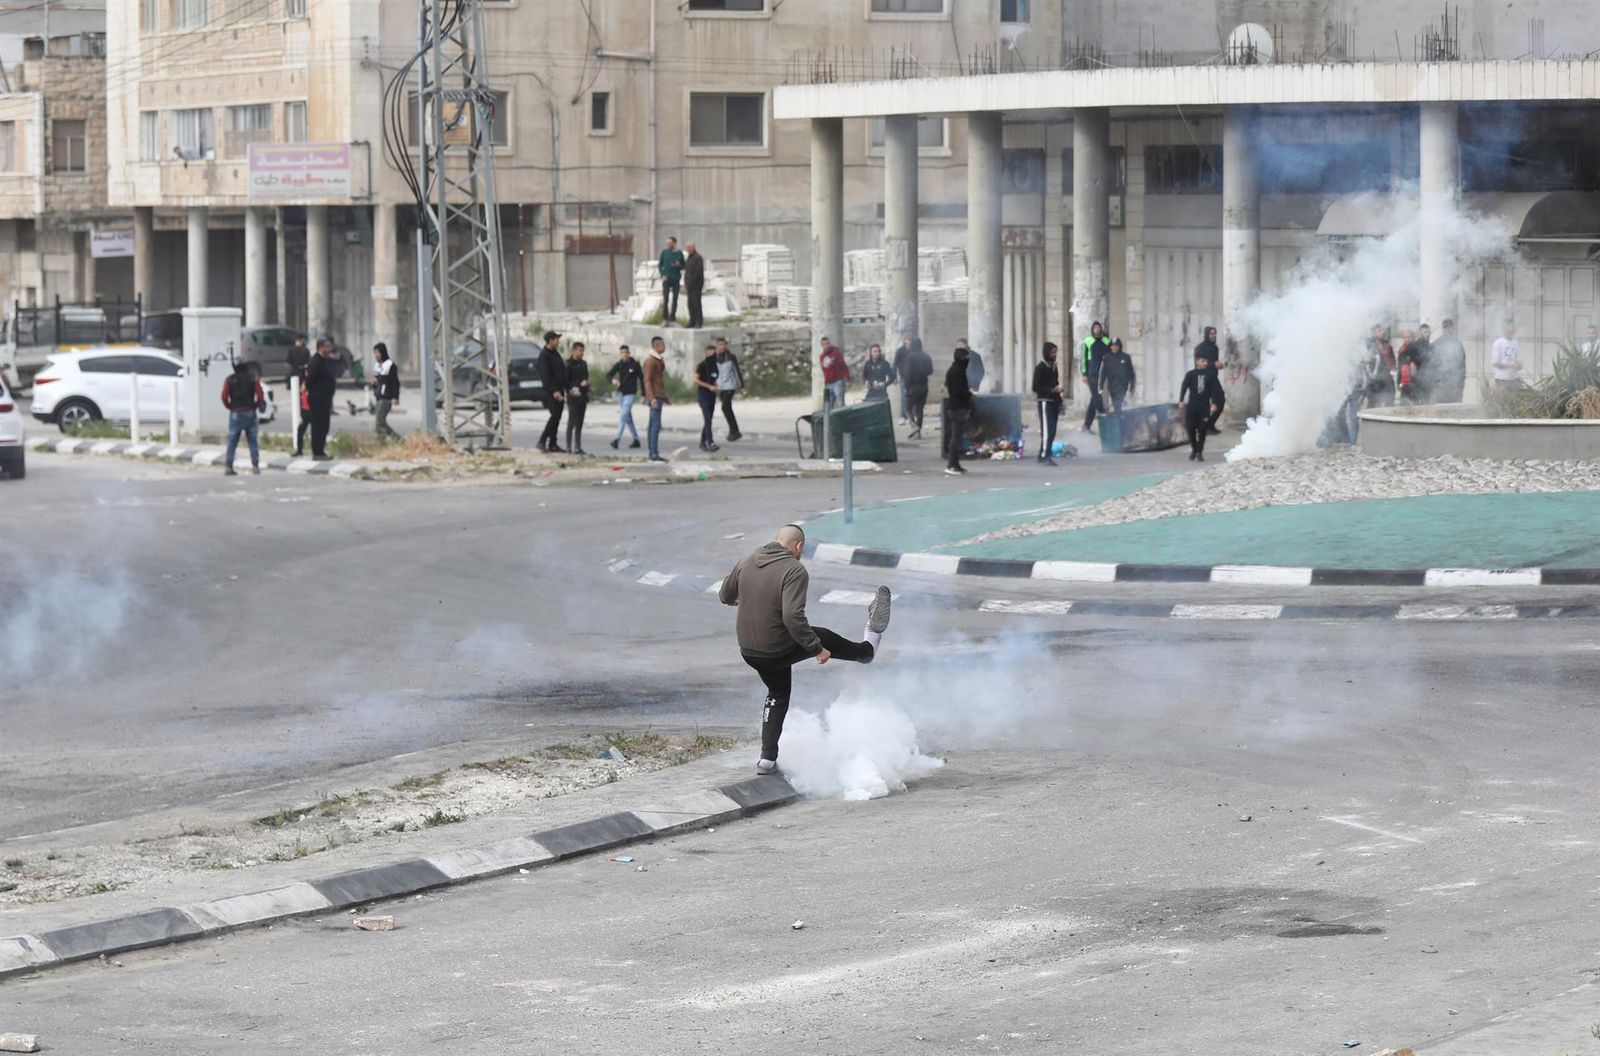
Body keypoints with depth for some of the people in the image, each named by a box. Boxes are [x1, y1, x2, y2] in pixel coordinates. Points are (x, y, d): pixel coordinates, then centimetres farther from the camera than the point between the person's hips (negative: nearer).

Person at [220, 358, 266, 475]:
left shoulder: (230, 380, -1)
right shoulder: (252, 379, 1)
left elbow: (224, 397, -7)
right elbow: (260, 395, -6)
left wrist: (230, 407, 9)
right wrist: (257, 405, 10)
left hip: (235, 413, 0)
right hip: (250, 413, 0)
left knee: (232, 442, 4)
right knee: (253, 441, 6)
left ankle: (228, 467, -2)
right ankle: (255, 466, 0)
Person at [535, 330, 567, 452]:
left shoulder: (555, 353, 17)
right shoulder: (544, 355, -10)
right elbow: (545, 375, -17)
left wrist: (565, 388, 17)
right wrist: (554, 391, -23)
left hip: (559, 390, 9)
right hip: (551, 391, -9)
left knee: (557, 418, 7)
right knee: (555, 416, -15)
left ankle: (553, 444, 10)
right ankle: (542, 441, -11)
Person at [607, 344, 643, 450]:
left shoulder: (635, 365, -5)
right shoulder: (618, 365, 3)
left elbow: (642, 378, 1)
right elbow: (608, 375, -4)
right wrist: (613, 380, -28)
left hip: (630, 394, -5)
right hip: (621, 393, 5)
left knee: (623, 416, -15)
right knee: (628, 418, 11)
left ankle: (616, 440, -21)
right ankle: (636, 440, 21)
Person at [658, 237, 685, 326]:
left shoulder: (679, 253, 3)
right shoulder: (664, 252, 3)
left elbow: (683, 266, 9)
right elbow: (659, 265, 8)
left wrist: (678, 265, -13)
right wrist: (662, 275, -5)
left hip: (676, 279, 1)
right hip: (666, 278, -1)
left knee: (674, 300, 3)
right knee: (665, 299, -9)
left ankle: (672, 319, 10)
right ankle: (665, 319, -10)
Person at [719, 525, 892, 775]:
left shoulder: (747, 563, -1)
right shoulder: (795, 571, -21)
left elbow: (724, 596, 12)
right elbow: (793, 616, -30)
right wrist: (817, 649, -21)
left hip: (748, 650, 6)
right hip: (780, 649, -6)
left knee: (778, 694, 27)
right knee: (825, 639, 21)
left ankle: (768, 759, 25)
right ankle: (868, 648, 50)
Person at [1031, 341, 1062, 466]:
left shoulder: (1054, 366, 15)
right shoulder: (1040, 368, -8)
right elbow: (1036, 388, -11)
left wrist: (1059, 401, 17)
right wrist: (1052, 390, -21)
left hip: (1054, 401, 8)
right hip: (1045, 402, -8)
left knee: (1052, 431, 7)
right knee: (1047, 430, -13)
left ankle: (1043, 455, 13)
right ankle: (1044, 456, -14)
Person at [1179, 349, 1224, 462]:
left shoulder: (1210, 375, 4)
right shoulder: (1190, 375, 1)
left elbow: (1214, 389, 3)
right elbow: (1184, 387, -2)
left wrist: (1213, 403, -6)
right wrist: (1181, 401, -13)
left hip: (1205, 406, 1)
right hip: (1192, 406, -1)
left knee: (1202, 430, -2)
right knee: (1191, 428, -2)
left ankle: (1199, 452, 6)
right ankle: (1193, 449, 20)